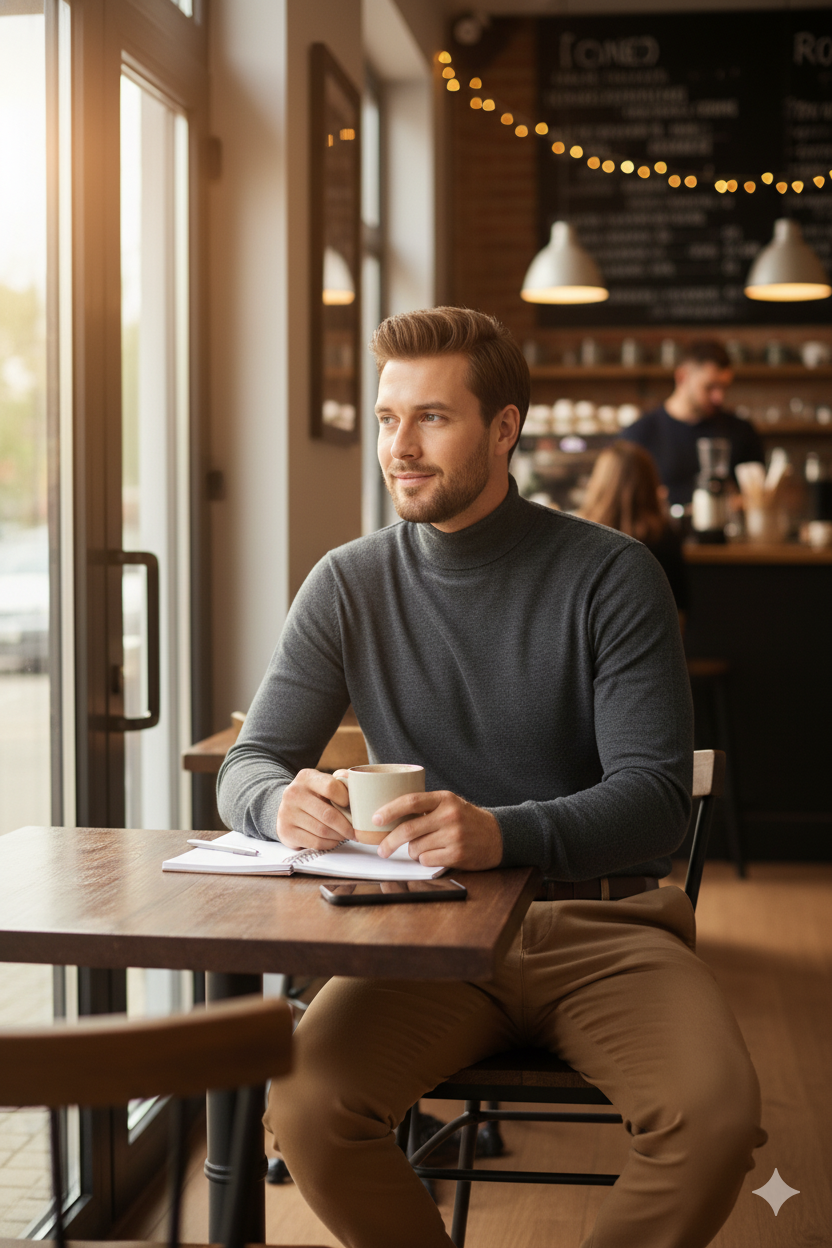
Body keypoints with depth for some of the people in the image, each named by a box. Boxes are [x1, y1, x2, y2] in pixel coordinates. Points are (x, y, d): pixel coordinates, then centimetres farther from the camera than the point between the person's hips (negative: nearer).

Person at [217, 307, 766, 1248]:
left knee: (715, 1115, -28)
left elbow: (656, 797, -11)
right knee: (304, 1108, -26)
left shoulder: (611, 578, -3)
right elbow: (250, 764, 5)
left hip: (601, 922, -1)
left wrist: (502, 833, -32)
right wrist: (285, 804, -22)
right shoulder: (348, 586, 5)